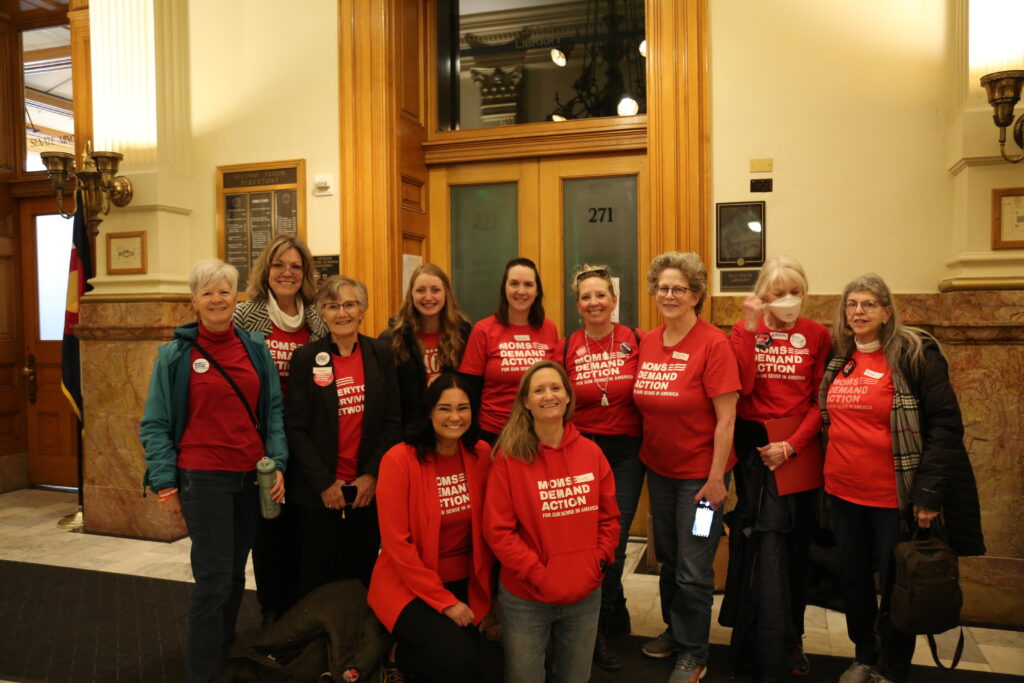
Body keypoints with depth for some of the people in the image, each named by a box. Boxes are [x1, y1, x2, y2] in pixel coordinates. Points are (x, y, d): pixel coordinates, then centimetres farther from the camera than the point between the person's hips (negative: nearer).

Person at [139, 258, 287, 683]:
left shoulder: (255, 348, 5)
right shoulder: (176, 353, -3)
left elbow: (273, 410, 8)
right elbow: (155, 424, -1)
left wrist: (277, 463, -2)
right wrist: (164, 483, -7)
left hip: (252, 476, 4)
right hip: (202, 477, -3)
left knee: (234, 573, 15)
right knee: (214, 578, -3)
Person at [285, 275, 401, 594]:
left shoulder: (381, 354, 2)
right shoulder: (305, 358, -3)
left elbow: (393, 420, 2)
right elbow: (296, 427, -5)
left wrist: (373, 474, -6)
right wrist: (324, 483, -10)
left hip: (369, 487, 2)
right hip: (320, 492, -1)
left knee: (363, 573, 13)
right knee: (320, 578, 9)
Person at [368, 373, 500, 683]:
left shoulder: (482, 454, -2)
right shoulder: (400, 459, -16)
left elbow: (486, 526, 6)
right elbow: (397, 543, -16)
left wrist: (485, 586, -1)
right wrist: (444, 601, -16)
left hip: (465, 584, 5)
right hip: (409, 586, -5)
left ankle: (406, 652, 16)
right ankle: (399, 656, 8)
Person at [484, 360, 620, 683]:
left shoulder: (591, 452, 0)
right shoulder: (509, 457, -13)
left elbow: (609, 517, 7)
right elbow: (498, 530, -13)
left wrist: (597, 563, -4)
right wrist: (538, 574, -16)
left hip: (585, 596, 4)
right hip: (526, 599, -3)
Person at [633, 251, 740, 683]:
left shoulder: (713, 343, -17)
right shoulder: (648, 343, 1)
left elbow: (726, 418, -17)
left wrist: (716, 477, -17)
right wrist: (642, 454, 7)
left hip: (700, 473, -5)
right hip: (658, 468, 6)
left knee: (693, 570, 5)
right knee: (667, 558, 20)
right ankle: (675, 629, 42)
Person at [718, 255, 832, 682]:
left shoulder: (817, 336, 3)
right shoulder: (744, 330, 4)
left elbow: (821, 401, -2)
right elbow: (742, 386, -12)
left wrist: (792, 444, -13)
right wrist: (750, 328, -13)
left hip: (800, 450, 1)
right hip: (755, 450, -1)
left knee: (796, 546, 11)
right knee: (767, 550, -4)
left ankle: (791, 638, 29)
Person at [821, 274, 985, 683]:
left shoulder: (914, 353, -9)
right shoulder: (837, 359, 6)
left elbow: (946, 425, -13)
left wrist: (929, 492, -18)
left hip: (893, 495, -5)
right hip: (843, 492, 5)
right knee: (852, 578, 16)